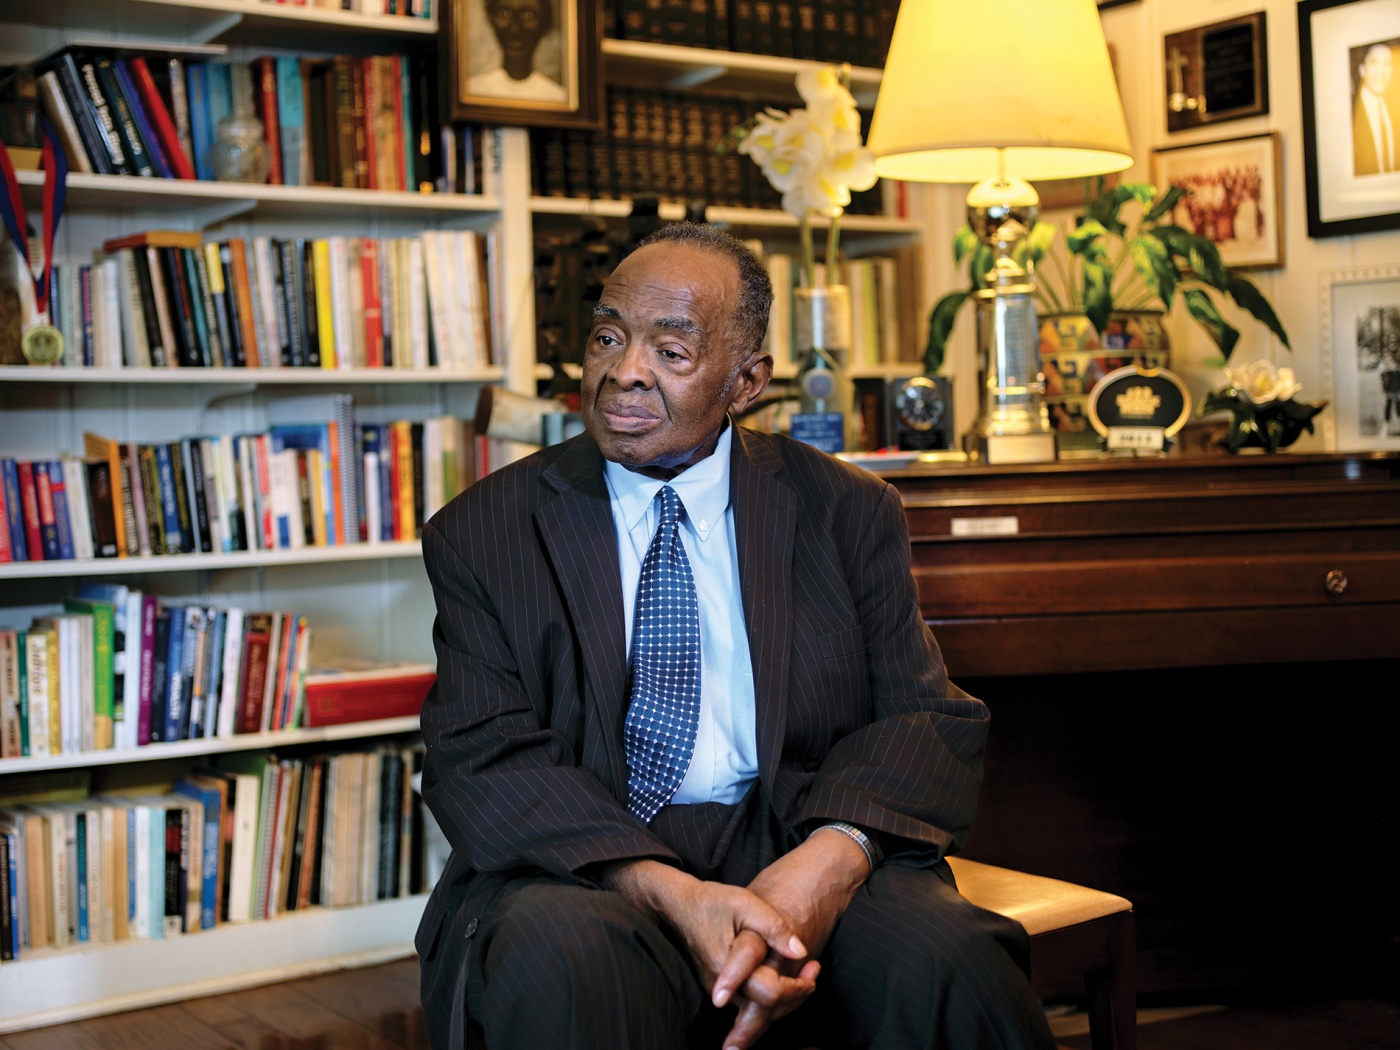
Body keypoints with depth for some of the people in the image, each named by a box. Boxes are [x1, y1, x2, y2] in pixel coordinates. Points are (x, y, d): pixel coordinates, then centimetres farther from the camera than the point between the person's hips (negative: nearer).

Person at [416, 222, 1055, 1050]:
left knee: (953, 966, -30)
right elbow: (483, 758, -4)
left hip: (798, 845, 1)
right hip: (585, 868, 0)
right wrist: (669, 893, -22)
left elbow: (930, 719, 3)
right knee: (561, 961, -34)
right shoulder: (484, 532, 7)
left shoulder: (848, 511, 11)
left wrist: (830, 858, -20)